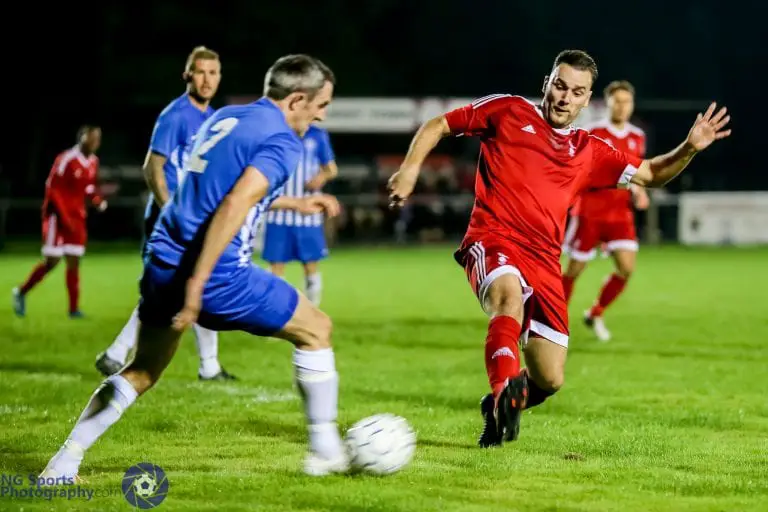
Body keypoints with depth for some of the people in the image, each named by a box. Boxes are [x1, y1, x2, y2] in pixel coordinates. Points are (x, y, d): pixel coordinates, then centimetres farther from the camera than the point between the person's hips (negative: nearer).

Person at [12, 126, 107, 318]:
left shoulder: (93, 162, 6)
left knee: (74, 262, 4)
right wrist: (64, 217, -18)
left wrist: (98, 201, -2)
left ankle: (74, 308, 5)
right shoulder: (66, 159, -17)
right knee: (51, 261, -6)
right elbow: (52, 189, -16)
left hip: (77, 217, 7)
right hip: (58, 215, -7)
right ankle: (21, 292, 14)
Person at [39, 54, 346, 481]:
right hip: (218, 272, -7)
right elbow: (234, 206, -22)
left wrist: (295, 203, 39)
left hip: (163, 264, 8)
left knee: (143, 370, 22)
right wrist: (198, 282, -25)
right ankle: (325, 452, 15)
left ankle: (64, 463, 15)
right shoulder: (283, 142, -9)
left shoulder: (224, 118, 17)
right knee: (316, 329, 11)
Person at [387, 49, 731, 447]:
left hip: (543, 261, 4)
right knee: (511, 299, -40)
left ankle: (499, 411, 30)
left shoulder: (588, 152, 20)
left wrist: (689, 148, 7)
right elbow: (438, 126, 14)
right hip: (492, 241, -4)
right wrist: (410, 168, -3)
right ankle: (504, 396, -48)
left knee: (549, 380, 0)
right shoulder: (508, 111, 9)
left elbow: (650, 174, 25)